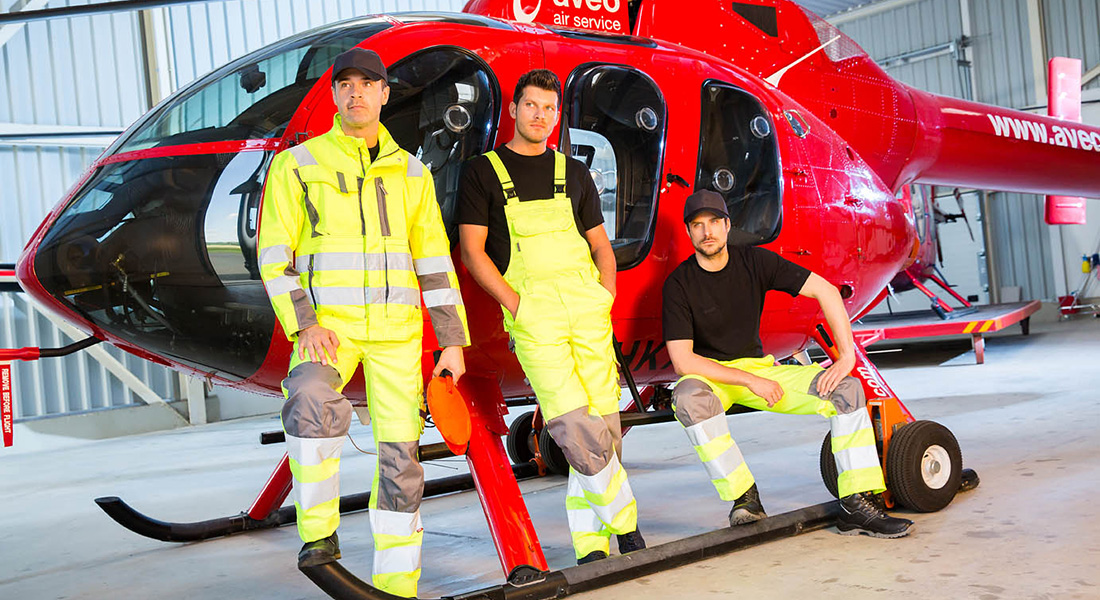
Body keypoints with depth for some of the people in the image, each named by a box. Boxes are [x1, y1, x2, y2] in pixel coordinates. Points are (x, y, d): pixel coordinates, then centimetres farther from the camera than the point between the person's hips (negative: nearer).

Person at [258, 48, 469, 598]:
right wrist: (303, 325, -17)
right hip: (327, 324, -2)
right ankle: (319, 530, -13)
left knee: (399, 451, 1)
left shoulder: (411, 174, 10)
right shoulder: (296, 165, 2)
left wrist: (453, 342, 3)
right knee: (313, 404, -34)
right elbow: (275, 257, -2)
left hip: (396, 329, 3)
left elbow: (435, 264, 10)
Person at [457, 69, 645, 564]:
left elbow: (601, 245, 21)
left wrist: (605, 296, 3)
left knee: (604, 426, -1)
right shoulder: (483, 172, 9)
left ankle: (589, 546, 10)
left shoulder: (574, 172, 19)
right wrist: (515, 304, -9)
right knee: (576, 427, -16)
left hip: (588, 307, 4)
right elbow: (472, 250, 2)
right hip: (532, 313, -3)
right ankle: (626, 527, -1)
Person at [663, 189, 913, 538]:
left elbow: (825, 290, -6)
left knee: (846, 387, -14)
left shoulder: (755, 261, -5)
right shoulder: (679, 284, -12)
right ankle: (745, 498, -26)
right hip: (708, 375, -3)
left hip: (759, 367, 4)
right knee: (689, 397, -40)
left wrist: (847, 355, -16)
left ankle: (856, 508, -14)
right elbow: (682, 361, -17)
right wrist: (750, 381, -21)